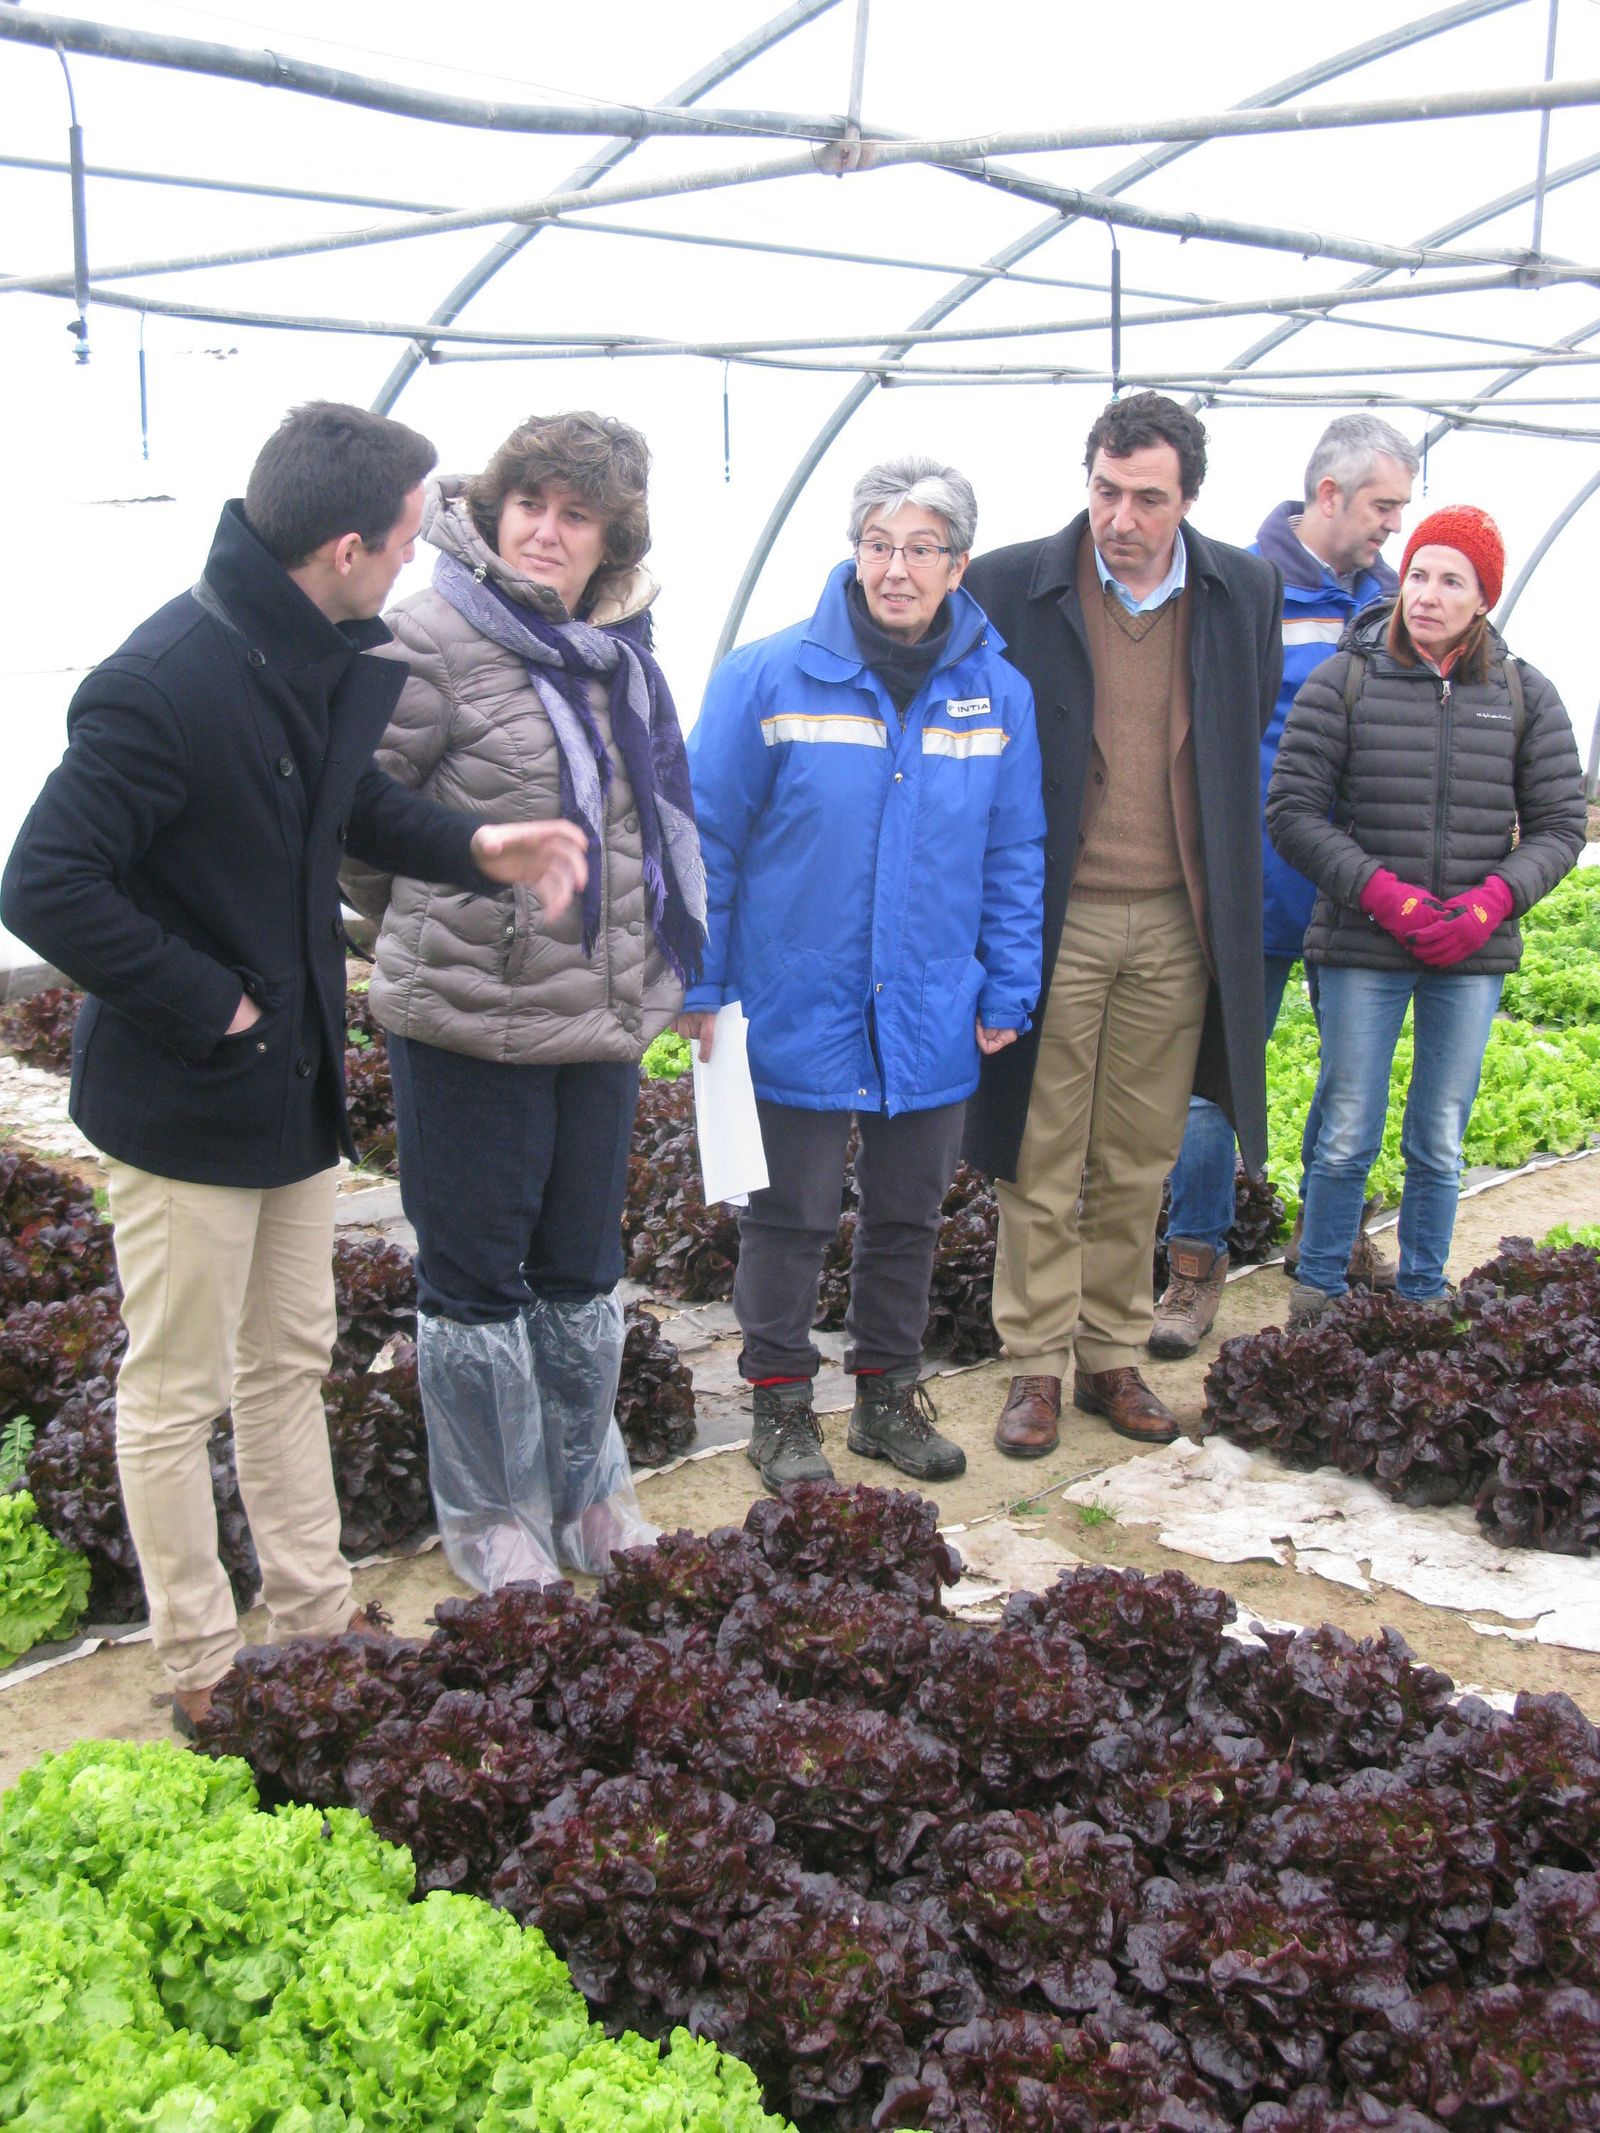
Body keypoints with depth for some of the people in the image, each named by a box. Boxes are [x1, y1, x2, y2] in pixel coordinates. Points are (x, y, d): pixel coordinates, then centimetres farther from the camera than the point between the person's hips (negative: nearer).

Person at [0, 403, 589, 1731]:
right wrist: (209, 1006, -21)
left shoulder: (328, 656, 0)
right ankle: (202, 1673, 24)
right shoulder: (166, 683, -26)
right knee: (178, 1396, 7)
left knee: (290, 1363, 20)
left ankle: (318, 1622, 36)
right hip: (184, 1100, -9)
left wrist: (474, 848, 0)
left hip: (296, 1080, 9)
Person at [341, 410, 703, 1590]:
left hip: (604, 1016, 6)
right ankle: (493, 1519, 25)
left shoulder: (617, 649, 7)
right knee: (478, 1276, 8)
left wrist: (652, 967, 12)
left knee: (583, 1269, 18)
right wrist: (423, 928, 2)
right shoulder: (432, 640, -15)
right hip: (472, 1020, -6)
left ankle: (588, 1493, 35)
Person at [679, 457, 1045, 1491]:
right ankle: (782, 1404, 25)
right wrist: (702, 984, -5)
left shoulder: (1000, 692, 0)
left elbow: (1015, 857, 6)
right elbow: (708, 836, -5)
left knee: (909, 1217, 16)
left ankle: (890, 1392, 34)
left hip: (930, 1018, 3)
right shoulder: (769, 678, -10)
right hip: (798, 1011, -3)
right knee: (790, 1220, 9)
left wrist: (1008, 990, 3)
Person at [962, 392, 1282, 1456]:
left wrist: (1229, 882, 11)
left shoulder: (1247, 592, 4)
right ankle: (1036, 1367, 17)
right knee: (1041, 1162, 4)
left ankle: (1114, 1357, 25)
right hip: (1054, 919, -2)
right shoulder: (1009, 587, -6)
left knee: (1139, 1165, 11)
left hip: (1180, 925, 3)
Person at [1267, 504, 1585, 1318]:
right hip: (1362, 949, -2)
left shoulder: (1525, 696, 7)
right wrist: (1382, 892, -15)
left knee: (1439, 1146, 7)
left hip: (1474, 957, 2)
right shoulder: (1344, 682, 0)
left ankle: (1422, 1304, 20)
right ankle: (1317, 1302, 16)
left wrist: (1491, 901, -11)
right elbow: (1291, 812, -4)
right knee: (1347, 1140, 1)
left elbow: (1560, 827, 7)